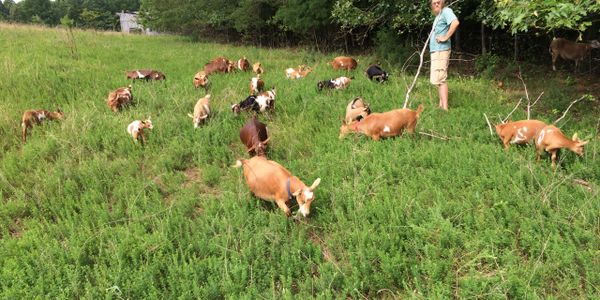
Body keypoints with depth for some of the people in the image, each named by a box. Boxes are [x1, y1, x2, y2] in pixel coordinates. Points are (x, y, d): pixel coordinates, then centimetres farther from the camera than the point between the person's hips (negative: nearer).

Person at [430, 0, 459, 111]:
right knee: (439, 79, 14)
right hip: (435, 50, 10)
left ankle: (445, 108, -15)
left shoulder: (446, 11, -9)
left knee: (440, 79, -14)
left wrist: (445, 37, -24)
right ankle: (441, 105, 21)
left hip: (441, 50, -10)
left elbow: (455, 22, -28)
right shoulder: (438, 15, 19)